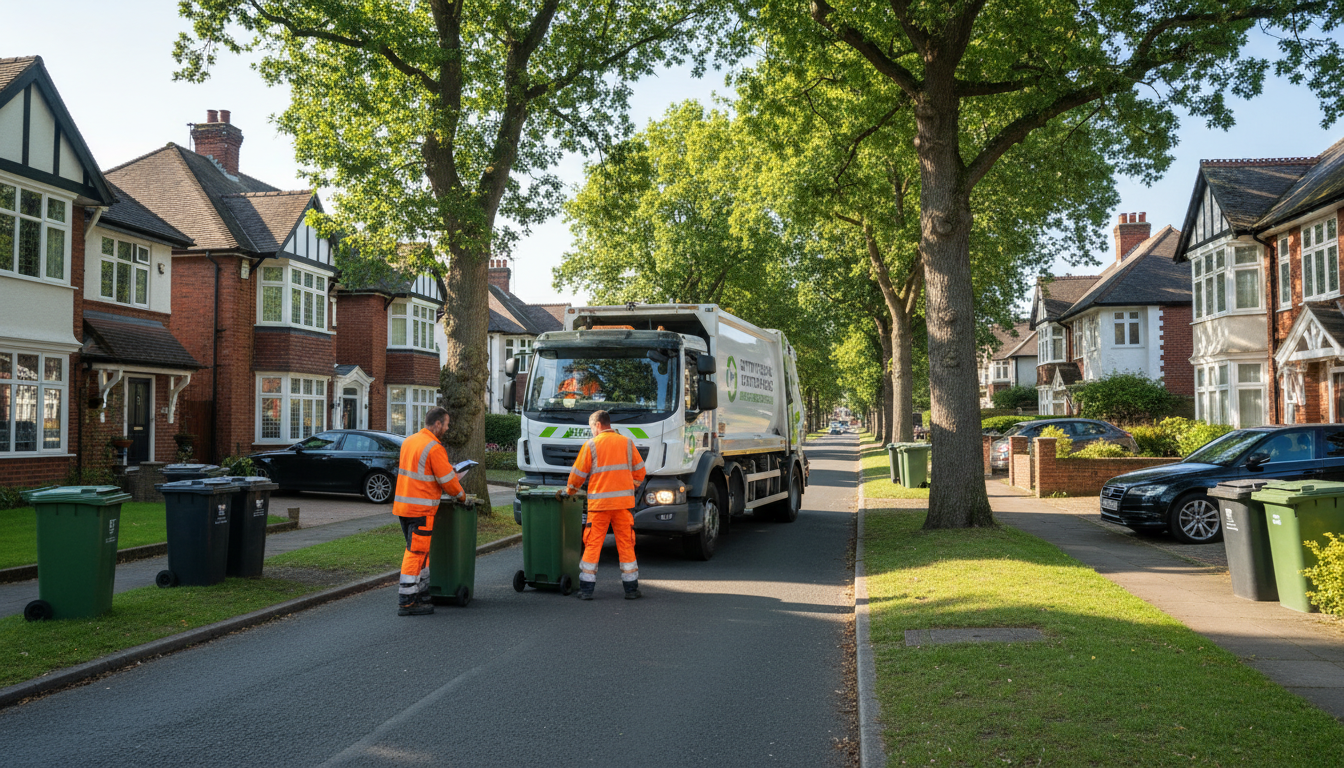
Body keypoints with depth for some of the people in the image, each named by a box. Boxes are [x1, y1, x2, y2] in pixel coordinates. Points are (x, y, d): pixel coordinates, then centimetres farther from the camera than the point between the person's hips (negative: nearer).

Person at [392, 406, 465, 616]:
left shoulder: (409, 441, 13)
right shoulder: (434, 448, -15)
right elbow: (448, 480, -12)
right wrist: (462, 496, 6)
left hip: (402, 505, 9)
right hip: (420, 508, -9)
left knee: (419, 550, 19)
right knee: (416, 553, -5)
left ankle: (422, 592, 28)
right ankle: (406, 602, -4)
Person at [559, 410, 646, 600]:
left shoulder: (591, 445, 0)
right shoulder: (627, 443, 7)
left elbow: (578, 475, 3)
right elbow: (639, 471, 10)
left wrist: (567, 492, 19)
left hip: (599, 503, -2)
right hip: (624, 502, 2)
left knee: (592, 545, 5)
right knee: (626, 545, 7)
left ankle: (586, 589, 5)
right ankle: (631, 589, 9)